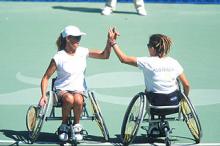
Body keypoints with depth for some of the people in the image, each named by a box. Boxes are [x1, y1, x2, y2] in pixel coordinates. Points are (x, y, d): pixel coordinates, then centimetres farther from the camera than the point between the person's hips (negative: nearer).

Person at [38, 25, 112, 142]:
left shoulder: (82, 52, 3)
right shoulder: (58, 58, -6)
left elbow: (104, 55, 0)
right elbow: (46, 77, -2)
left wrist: (109, 42, -17)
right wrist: (43, 96, -12)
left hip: (79, 90, 2)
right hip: (62, 90, -2)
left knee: (78, 100, -35)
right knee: (69, 99, -38)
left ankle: (77, 127, -10)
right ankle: (63, 127, -13)